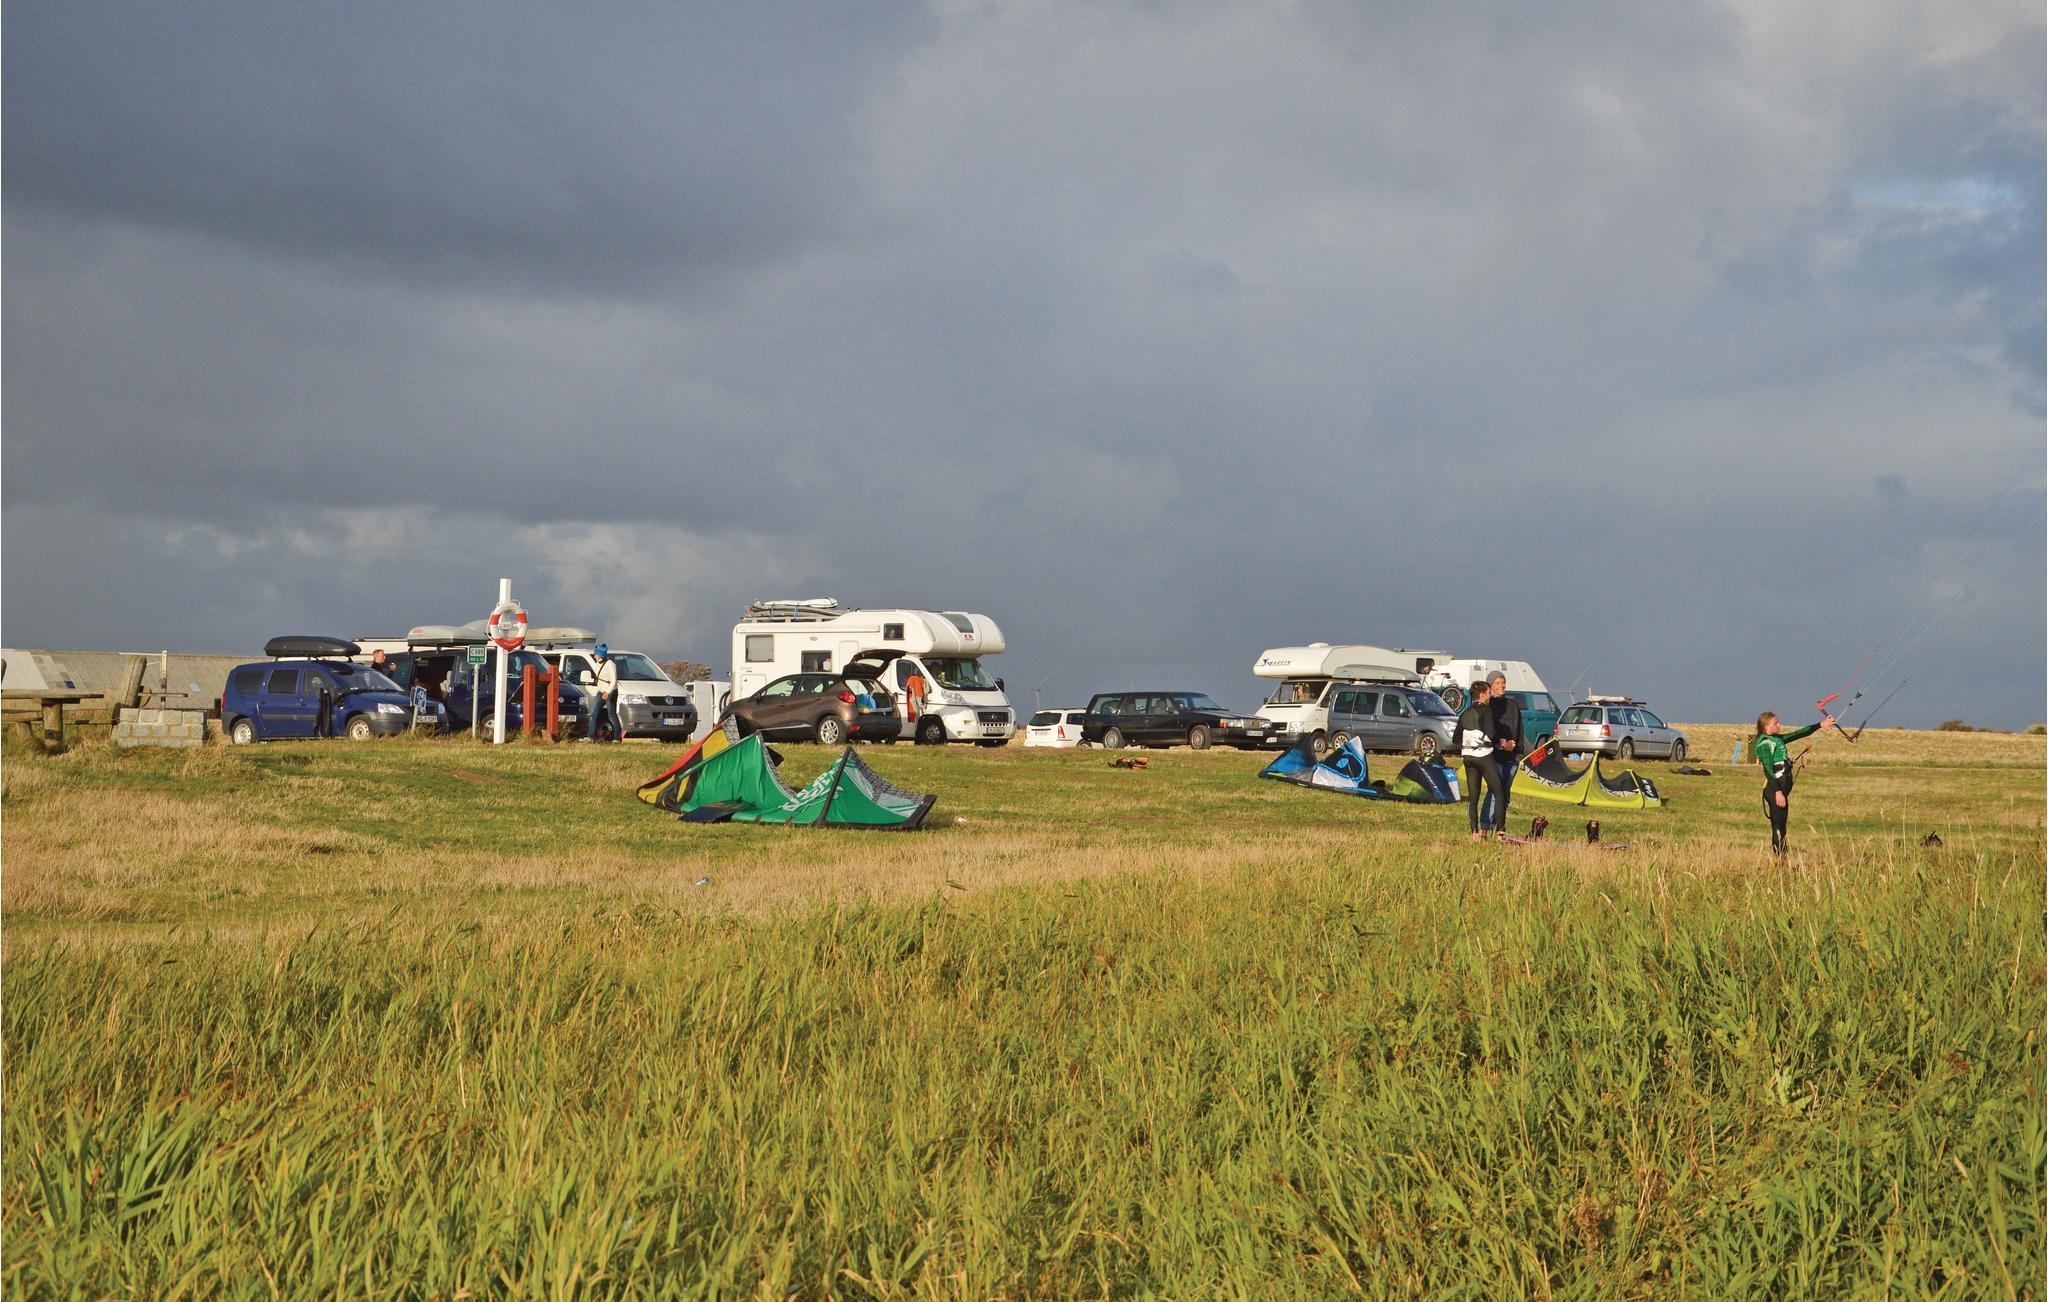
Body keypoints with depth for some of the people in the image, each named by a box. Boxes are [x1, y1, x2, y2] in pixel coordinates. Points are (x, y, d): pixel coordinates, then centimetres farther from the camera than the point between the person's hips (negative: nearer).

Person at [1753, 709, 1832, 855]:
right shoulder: (1765, 743, -12)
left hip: (1782, 789, 9)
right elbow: (1769, 770, -18)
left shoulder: (1777, 739, 16)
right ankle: (1779, 858, -6)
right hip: (1775, 789, -9)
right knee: (1778, 827, -7)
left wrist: (1820, 725, 23)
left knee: (1781, 826, 10)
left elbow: (1799, 734, 22)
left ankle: (1783, 857, 13)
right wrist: (1777, 792, -23)